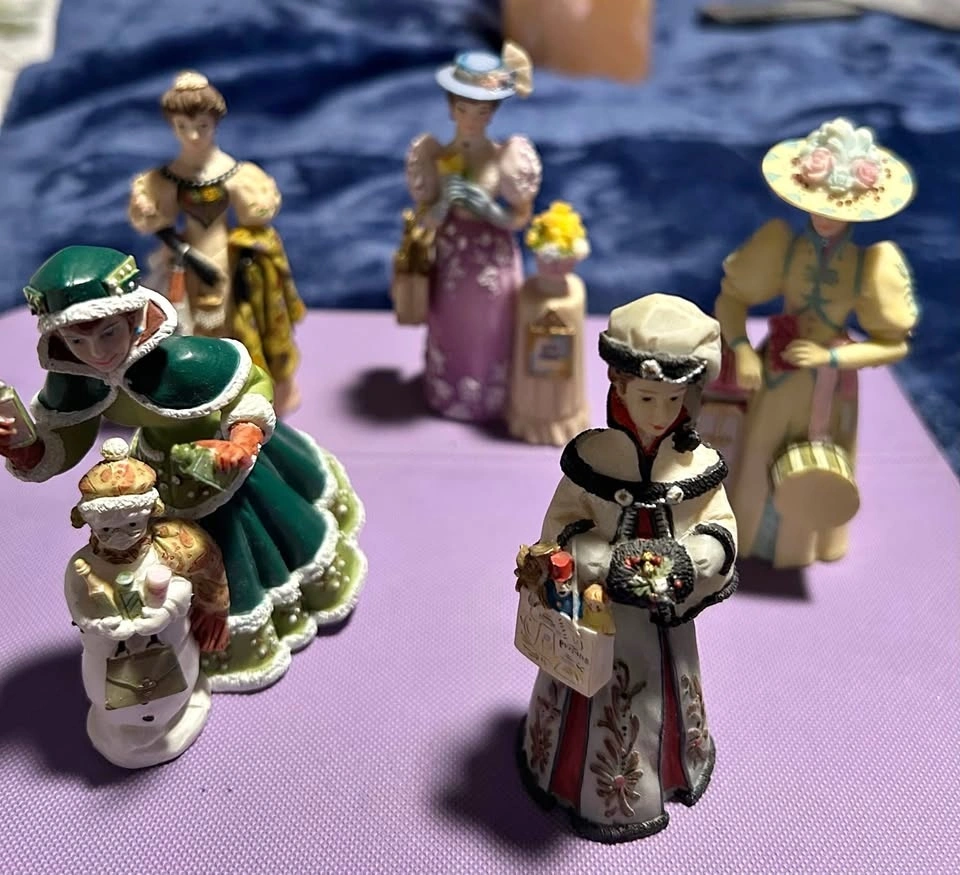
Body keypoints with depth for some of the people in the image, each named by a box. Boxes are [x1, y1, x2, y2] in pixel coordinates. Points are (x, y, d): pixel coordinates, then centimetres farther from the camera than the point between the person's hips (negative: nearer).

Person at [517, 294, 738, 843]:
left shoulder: (699, 464, -10)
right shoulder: (591, 456, -14)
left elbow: (722, 531, -4)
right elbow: (562, 525, -10)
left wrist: (685, 562, -25)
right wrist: (609, 564, -26)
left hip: (666, 617, 2)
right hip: (598, 611, -1)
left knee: (661, 704, 21)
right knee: (599, 708, 14)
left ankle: (667, 776, 48)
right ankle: (595, 792, 37)